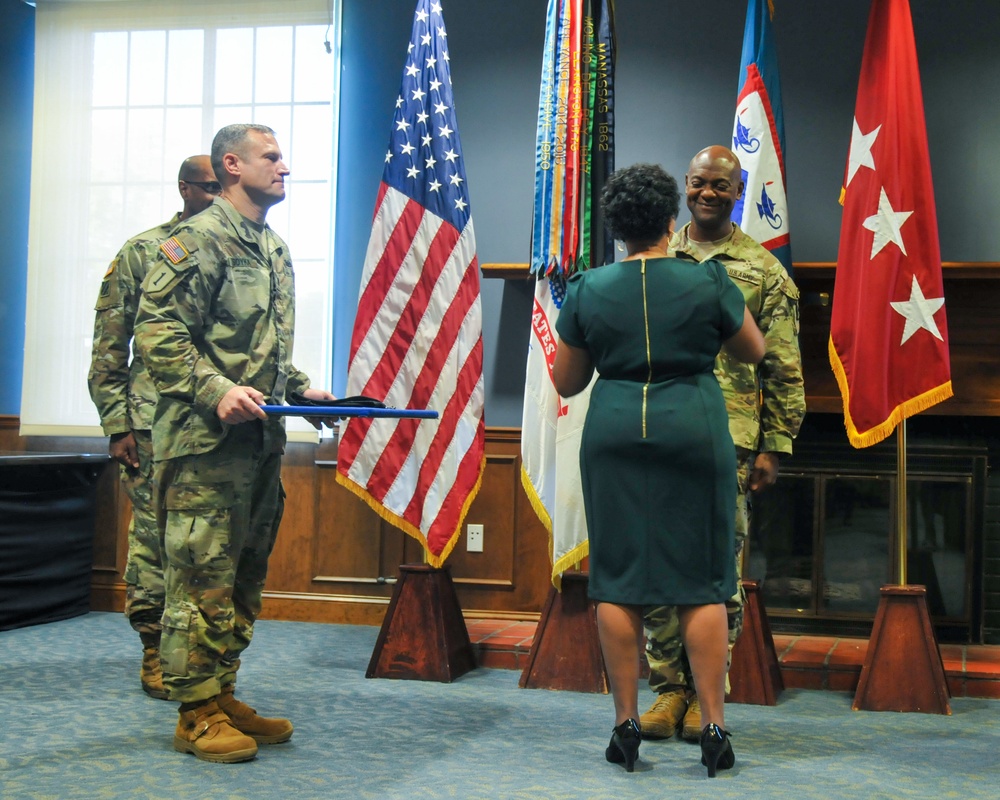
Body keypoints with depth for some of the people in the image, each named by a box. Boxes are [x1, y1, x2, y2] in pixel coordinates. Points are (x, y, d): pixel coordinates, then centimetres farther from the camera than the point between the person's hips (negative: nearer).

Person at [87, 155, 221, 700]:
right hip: (156, 425, -3)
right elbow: (108, 349, 1)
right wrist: (116, 425, -5)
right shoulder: (141, 252, 3)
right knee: (155, 537, 0)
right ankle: (155, 654, 11)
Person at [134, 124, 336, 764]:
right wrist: (216, 391, -24)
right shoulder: (201, 239, -8)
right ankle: (197, 715, 4)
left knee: (245, 577, 13)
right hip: (206, 442, -9)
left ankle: (223, 696, 23)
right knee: (203, 577, -4)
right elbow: (158, 332, -15)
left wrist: (299, 388, 12)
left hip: (262, 440, 9)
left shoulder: (275, 250, 19)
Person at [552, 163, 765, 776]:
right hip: (694, 429, -1)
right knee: (701, 581, 3)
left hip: (615, 432, 1)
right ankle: (714, 727, 5)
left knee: (618, 577, 5)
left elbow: (565, 382, 10)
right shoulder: (709, 282, -2)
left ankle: (627, 725, 9)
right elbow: (754, 351, 14)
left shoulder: (587, 290, 2)